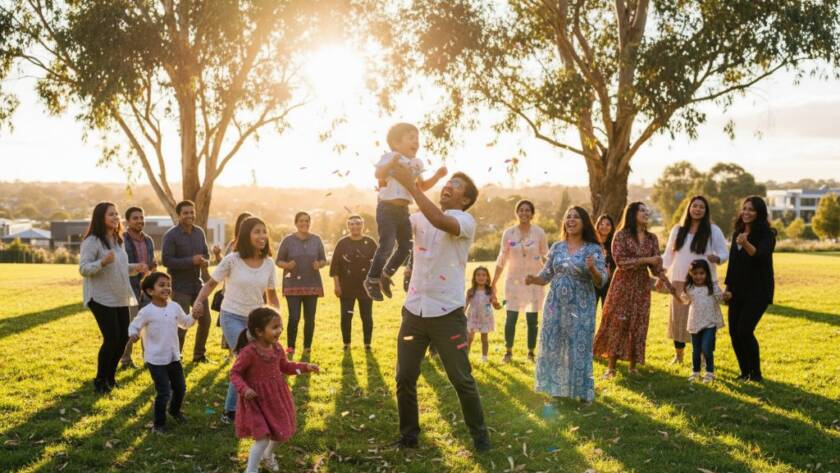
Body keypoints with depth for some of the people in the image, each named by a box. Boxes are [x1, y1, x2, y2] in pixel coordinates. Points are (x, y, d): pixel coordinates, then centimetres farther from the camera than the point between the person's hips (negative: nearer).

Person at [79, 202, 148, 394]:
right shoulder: (92, 241, -12)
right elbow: (83, 269, -17)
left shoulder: (118, 240, 13)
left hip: (121, 298, 8)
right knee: (111, 339, -9)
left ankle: (110, 376, 26)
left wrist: (136, 268, 6)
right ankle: (100, 380, 9)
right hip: (101, 299, -8)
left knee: (123, 338, 8)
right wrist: (103, 262, -33)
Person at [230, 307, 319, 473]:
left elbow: (285, 367, 12)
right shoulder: (249, 352, -25)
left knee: (282, 432, 19)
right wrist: (244, 389, -32)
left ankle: (268, 456, 49)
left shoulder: (277, 348, -3)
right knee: (263, 438, -12)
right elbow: (235, 373, -17)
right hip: (257, 400, -7)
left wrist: (305, 367, 1)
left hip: (276, 397, 7)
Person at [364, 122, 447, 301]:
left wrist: (437, 176, 10)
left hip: (403, 210, 8)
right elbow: (378, 174, -29)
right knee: (386, 245, -14)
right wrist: (392, 163, -46)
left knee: (406, 247, 9)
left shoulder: (417, 163, 13)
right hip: (387, 208, -8)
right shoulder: (390, 157, -11)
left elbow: (422, 186, 24)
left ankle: (386, 275, 29)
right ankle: (372, 280, 3)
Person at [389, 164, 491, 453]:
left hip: (447, 312, -5)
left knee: (461, 379, 5)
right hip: (414, 310, 5)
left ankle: (479, 434, 22)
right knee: (405, 378, 8)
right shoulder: (420, 218, 10)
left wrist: (410, 184, -29)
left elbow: (440, 221, -29)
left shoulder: (465, 221, -9)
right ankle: (409, 435, 23)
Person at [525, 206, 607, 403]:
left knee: (578, 348, 0)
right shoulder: (557, 247, 7)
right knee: (553, 346, 6)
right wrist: (533, 279, -11)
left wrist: (592, 269, -30)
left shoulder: (593, 249, -4)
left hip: (580, 307, -4)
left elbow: (601, 281, -10)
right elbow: (546, 275, 10)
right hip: (555, 305, 4)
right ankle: (556, 388, 20)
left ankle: (582, 392, 14)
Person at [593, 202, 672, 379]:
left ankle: (633, 367, 14)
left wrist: (669, 284, -5)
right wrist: (645, 259, -16)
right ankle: (611, 367, 2)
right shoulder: (621, 235, -6)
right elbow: (620, 261, -14)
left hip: (642, 285, 4)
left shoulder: (652, 238, 8)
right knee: (617, 324, -4)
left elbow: (656, 265, 6)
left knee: (638, 325, 4)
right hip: (623, 284, -4)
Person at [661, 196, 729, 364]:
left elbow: (724, 253, -2)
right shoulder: (678, 230, 7)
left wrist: (716, 258, -25)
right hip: (679, 282, 3)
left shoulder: (713, 231, -1)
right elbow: (668, 254, 11)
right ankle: (678, 354, 20)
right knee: (678, 317, 7)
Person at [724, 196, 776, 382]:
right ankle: (745, 372, 17)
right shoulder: (737, 233, 10)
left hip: (758, 291, -6)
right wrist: (728, 287, 15)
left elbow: (761, 256, -27)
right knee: (734, 332, 3)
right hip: (738, 290, 7)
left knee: (745, 330, -16)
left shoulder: (767, 234, -9)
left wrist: (746, 244, -44)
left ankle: (756, 373, 0)